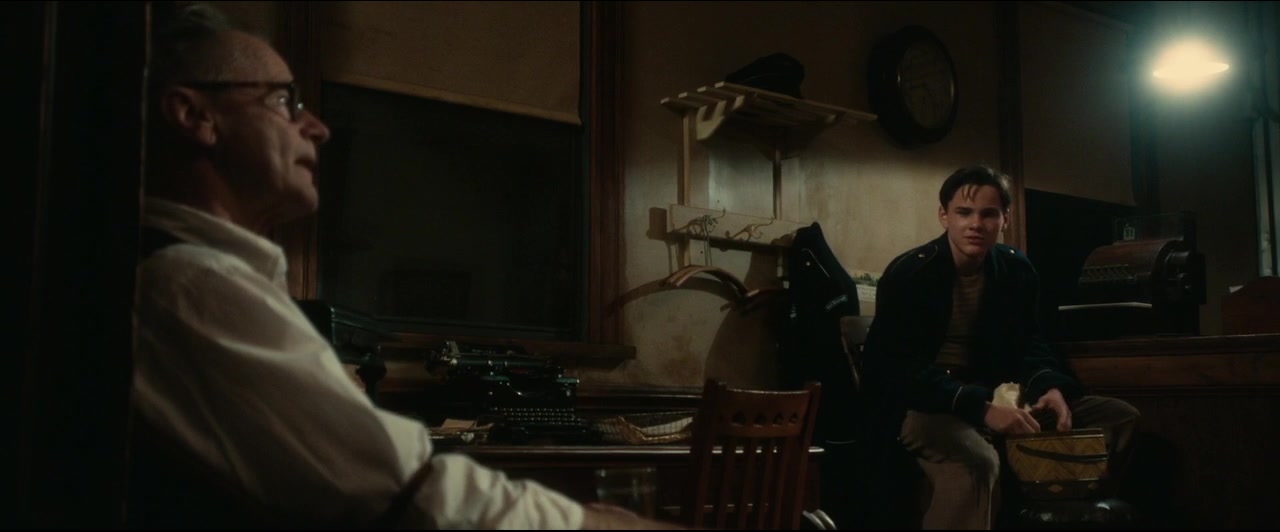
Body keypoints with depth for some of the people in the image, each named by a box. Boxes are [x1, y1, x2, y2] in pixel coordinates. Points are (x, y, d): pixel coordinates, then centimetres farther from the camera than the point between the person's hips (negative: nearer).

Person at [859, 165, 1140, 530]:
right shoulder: (907, 275, -14)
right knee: (976, 463, -40)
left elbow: (1029, 344, 11)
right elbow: (901, 371, -21)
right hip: (926, 405, -7)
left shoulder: (1017, 270, 5)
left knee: (1120, 416, 1)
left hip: (997, 398, 7)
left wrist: (1049, 386, -14)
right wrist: (981, 408, -32)